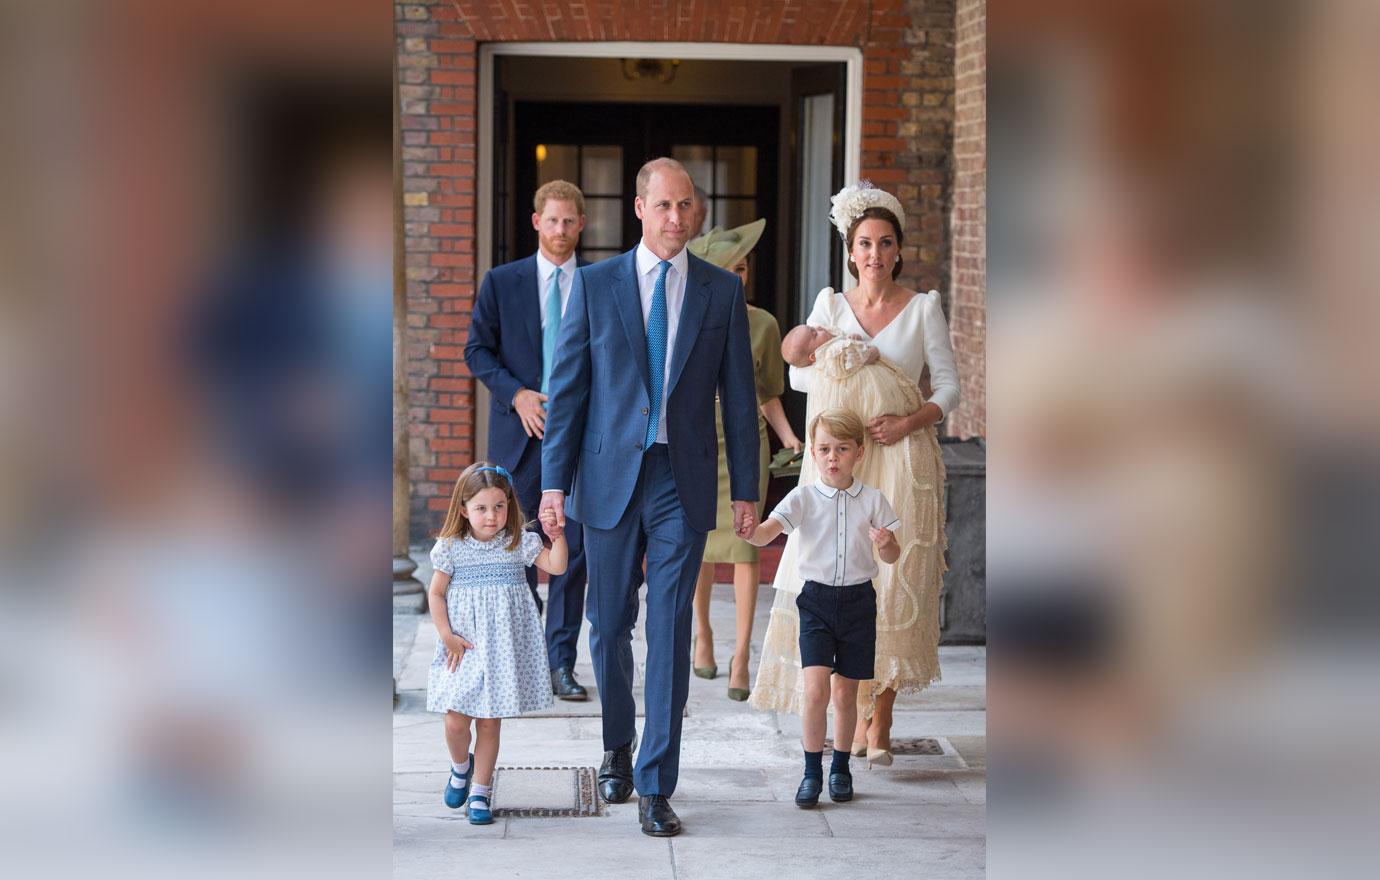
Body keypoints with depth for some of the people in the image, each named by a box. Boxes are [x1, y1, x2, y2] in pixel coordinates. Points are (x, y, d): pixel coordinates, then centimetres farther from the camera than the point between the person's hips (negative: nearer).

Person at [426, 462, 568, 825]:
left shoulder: (519, 543, 1)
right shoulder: (451, 547, -2)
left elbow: (557, 566, -6)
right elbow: (436, 594, 3)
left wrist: (557, 536, -21)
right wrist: (447, 636, -5)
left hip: (502, 649, 0)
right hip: (464, 647, 0)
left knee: (489, 723, 4)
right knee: (456, 720, -5)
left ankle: (480, 792, 17)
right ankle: (461, 766, 28)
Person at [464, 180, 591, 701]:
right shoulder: (502, 282, 5)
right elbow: (477, 350, 5)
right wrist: (516, 394, -9)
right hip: (520, 432, 0)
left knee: (573, 549, -1)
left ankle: (560, 663, 5)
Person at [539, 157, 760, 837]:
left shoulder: (722, 291, 4)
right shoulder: (595, 284, 3)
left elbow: (738, 395, 6)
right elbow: (568, 386, 2)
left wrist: (746, 490, 4)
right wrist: (555, 481, -3)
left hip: (683, 482, 0)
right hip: (610, 477, 1)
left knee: (670, 634, -3)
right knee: (610, 626, 10)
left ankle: (655, 786, 3)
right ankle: (618, 745, 34)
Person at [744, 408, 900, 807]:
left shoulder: (872, 500, 1)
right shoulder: (804, 497, -3)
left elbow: (892, 557, 6)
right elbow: (764, 534, -16)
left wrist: (886, 544, -17)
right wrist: (745, 528, -39)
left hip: (858, 599, 1)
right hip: (816, 598, -1)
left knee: (845, 692, 9)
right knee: (816, 689, -12)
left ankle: (841, 767, 26)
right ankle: (812, 771, -1)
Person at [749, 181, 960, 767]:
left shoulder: (923, 308, 4)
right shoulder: (831, 304, 10)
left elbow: (949, 387, 2)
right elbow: (799, 373, 11)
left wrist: (908, 421, -15)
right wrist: (841, 367, -6)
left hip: (902, 463, -2)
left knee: (893, 589, -5)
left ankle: (880, 725, 2)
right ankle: (854, 718, 7)